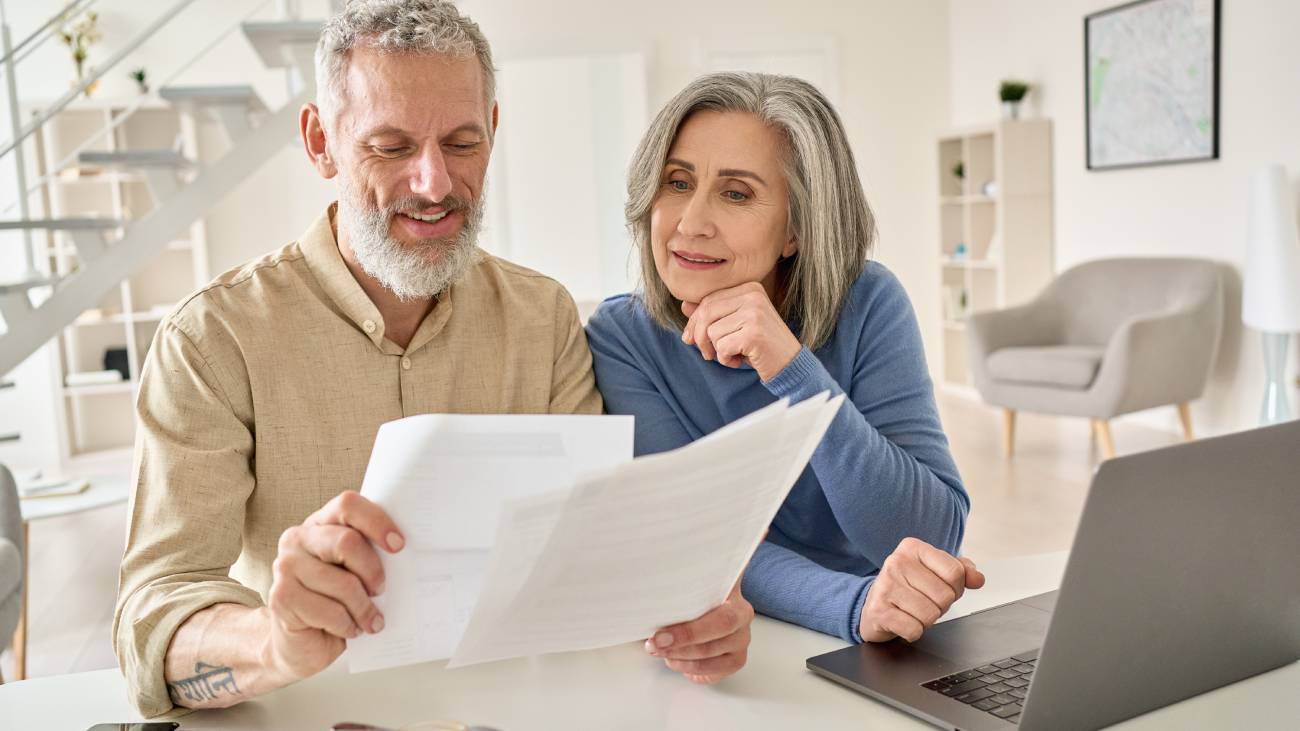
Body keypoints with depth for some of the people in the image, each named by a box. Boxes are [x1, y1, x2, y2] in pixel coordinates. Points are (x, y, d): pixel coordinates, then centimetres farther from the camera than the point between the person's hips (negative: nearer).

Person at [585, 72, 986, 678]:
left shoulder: (866, 305, -9)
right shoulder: (622, 338, -8)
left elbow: (936, 537, -15)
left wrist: (793, 371, -25)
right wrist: (855, 605, -33)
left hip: (871, 670, 0)